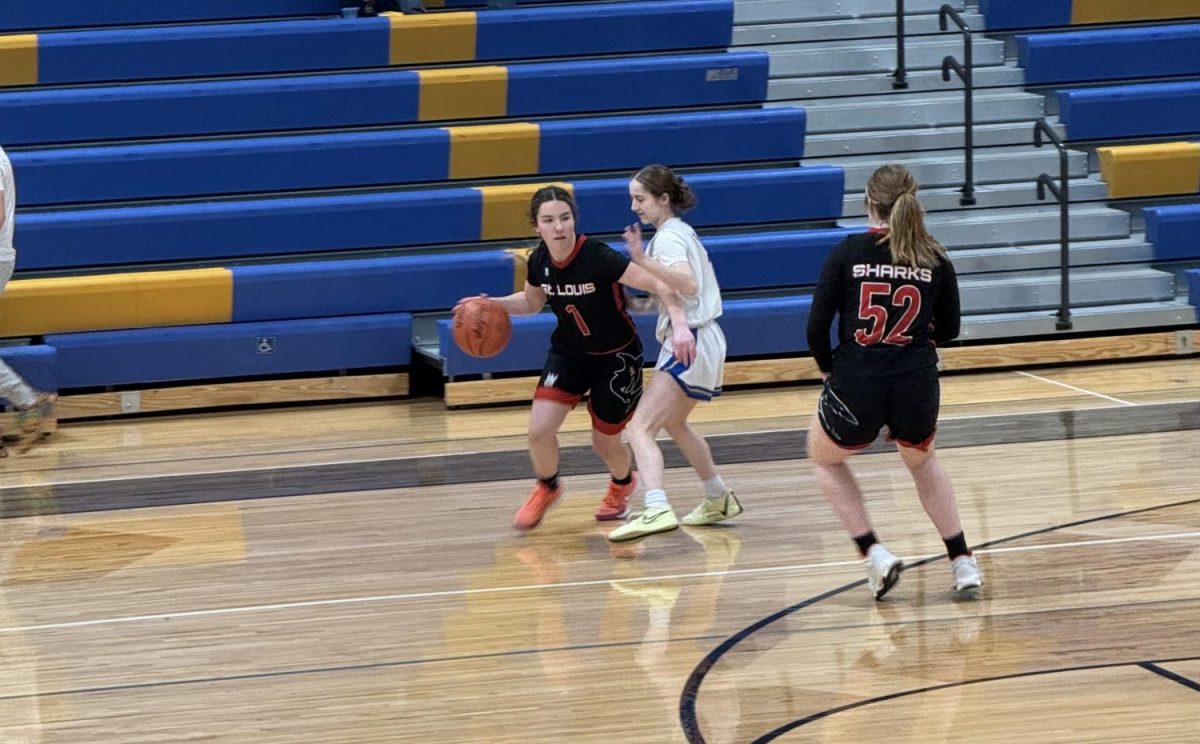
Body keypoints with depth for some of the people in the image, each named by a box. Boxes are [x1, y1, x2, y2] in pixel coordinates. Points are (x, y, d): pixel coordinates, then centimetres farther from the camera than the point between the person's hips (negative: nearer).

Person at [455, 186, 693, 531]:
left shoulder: (599, 258, -30)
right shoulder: (539, 262, -12)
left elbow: (659, 284, -33)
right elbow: (532, 301, 11)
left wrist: (681, 324, -46)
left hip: (615, 358, -4)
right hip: (568, 353, 4)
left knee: (604, 442, 8)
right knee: (539, 430, -11)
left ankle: (623, 482, 46)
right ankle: (547, 487, 21)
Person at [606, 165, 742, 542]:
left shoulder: (668, 238, -14)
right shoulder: (681, 232, 15)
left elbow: (688, 285, -32)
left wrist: (643, 261, -42)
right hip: (703, 340, 11)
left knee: (640, 427, -20)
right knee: (673, 422, 31)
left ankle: (657, 510, -39)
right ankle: (719, 500, 44)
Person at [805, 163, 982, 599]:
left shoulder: (848, 253, -3)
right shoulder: (935, 260, 2)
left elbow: (817, 326, -4)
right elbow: (948, 330, 13)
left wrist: (827, 368, 14)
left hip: (856, 387, -2)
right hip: (917, 385, 2)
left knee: (825, 459, 29)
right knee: (922, 461, 34)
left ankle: (874, 555, 14)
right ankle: (962, 561, 26)